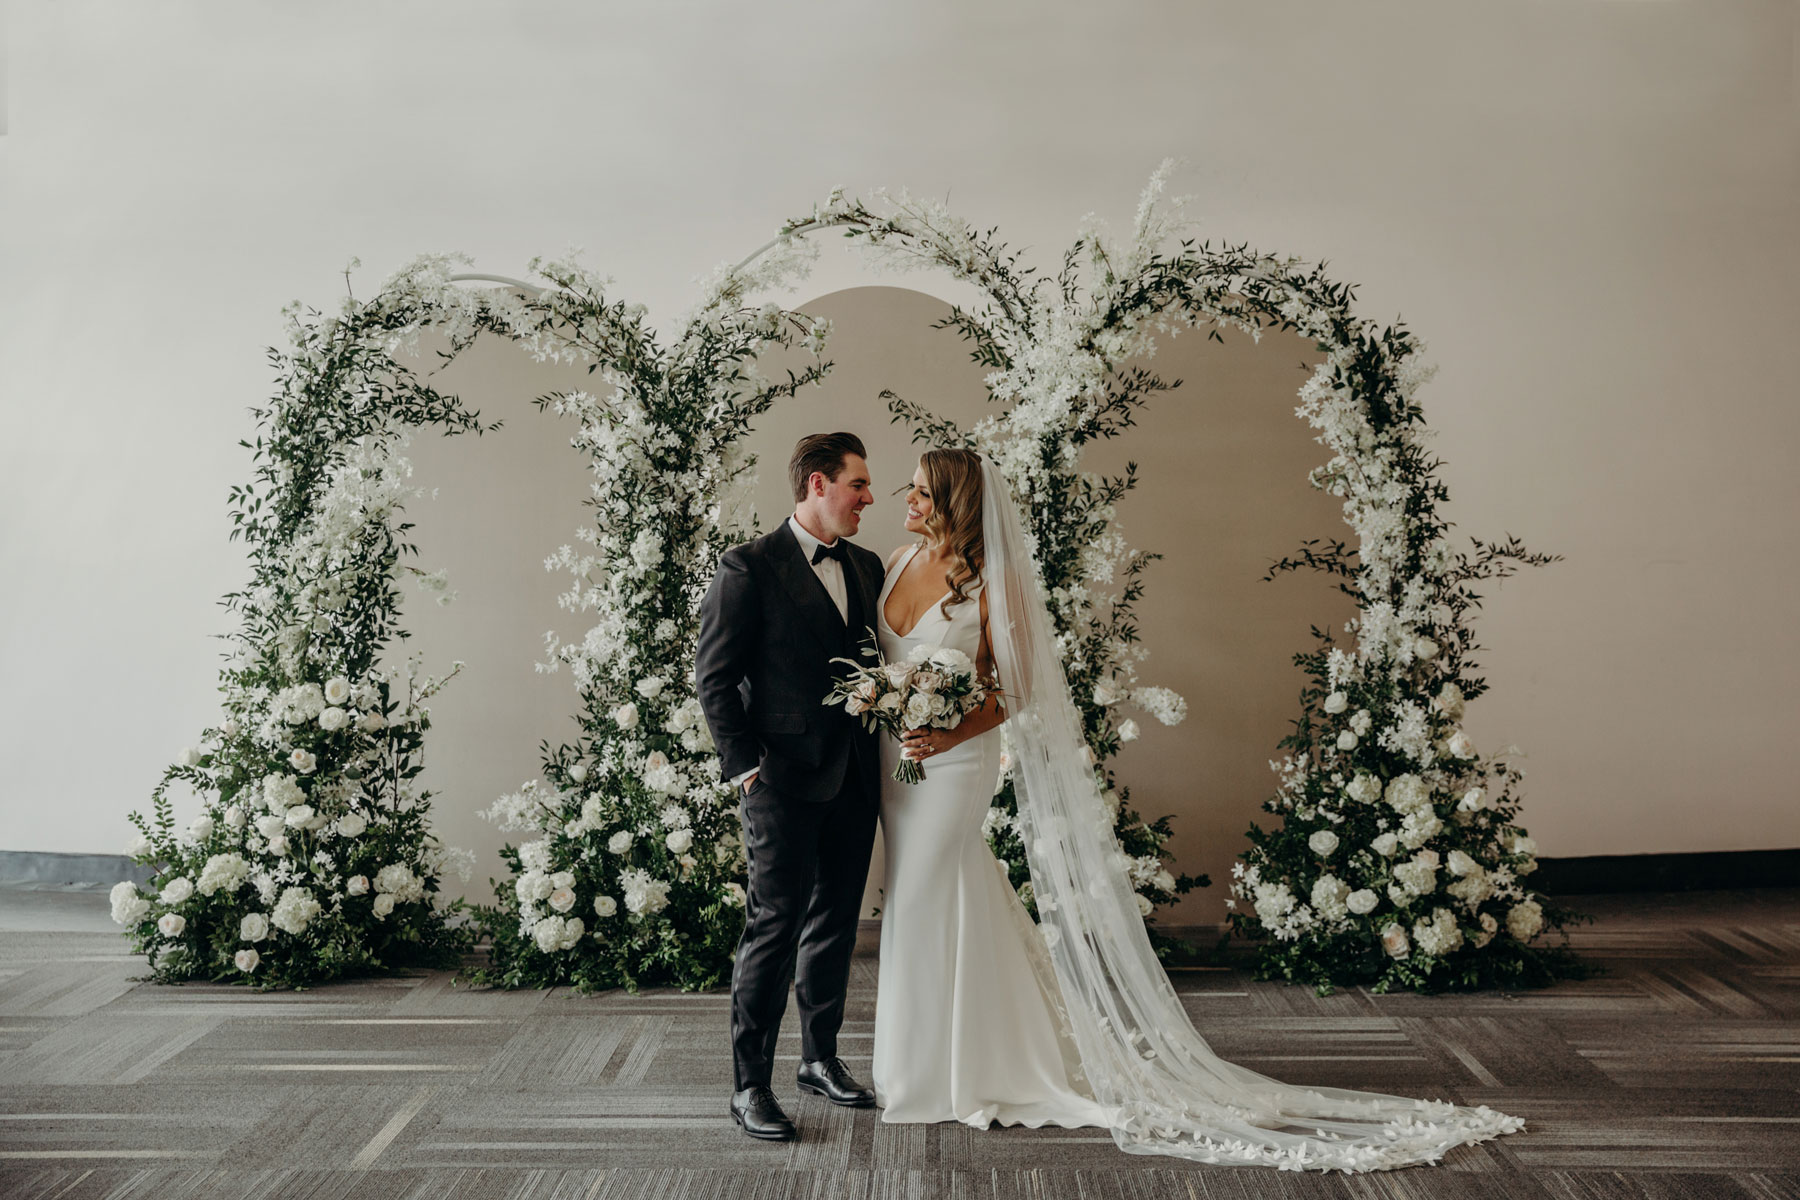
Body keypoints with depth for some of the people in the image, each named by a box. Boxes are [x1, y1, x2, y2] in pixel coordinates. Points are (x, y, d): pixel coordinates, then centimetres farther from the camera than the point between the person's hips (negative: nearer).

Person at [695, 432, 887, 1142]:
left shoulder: (867, 567, 13)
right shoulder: (749, 569, -7)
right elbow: (714, 678, -8)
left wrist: (883, 746, 6)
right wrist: (746, 766, -12)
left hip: (853, 780, 7)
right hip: (784, 781, -6)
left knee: (836, 924, 15)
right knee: (774, 926, -3)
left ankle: (821, 1058, 31)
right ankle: (750, 1085, 10)